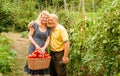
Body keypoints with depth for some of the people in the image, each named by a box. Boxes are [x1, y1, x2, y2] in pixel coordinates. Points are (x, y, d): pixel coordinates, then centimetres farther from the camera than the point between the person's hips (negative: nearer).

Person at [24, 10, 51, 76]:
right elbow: (30, 36, -4)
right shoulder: (35, 24, -4)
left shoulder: (48, 28, 7)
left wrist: (44, 48, -16)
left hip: (43, 50, 3)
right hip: (34, 49, -3)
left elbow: (48, 40, 2)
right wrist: (36, 45, -16)